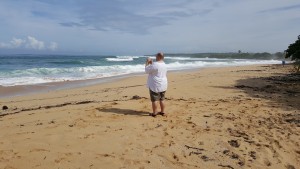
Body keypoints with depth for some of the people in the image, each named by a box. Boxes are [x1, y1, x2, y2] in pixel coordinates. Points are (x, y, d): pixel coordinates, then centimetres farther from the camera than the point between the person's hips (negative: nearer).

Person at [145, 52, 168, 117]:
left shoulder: (155, 64, -19)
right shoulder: (164, 65, 9)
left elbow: (147, 70, -9)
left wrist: (147, 62, 1)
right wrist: (151, 63, 20)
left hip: (155, 85, -8)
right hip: (163, 85, 8)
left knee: (154, 100, 0)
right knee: (162, 99, 14)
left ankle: (154, 113, 6)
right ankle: (162, 112, 22)